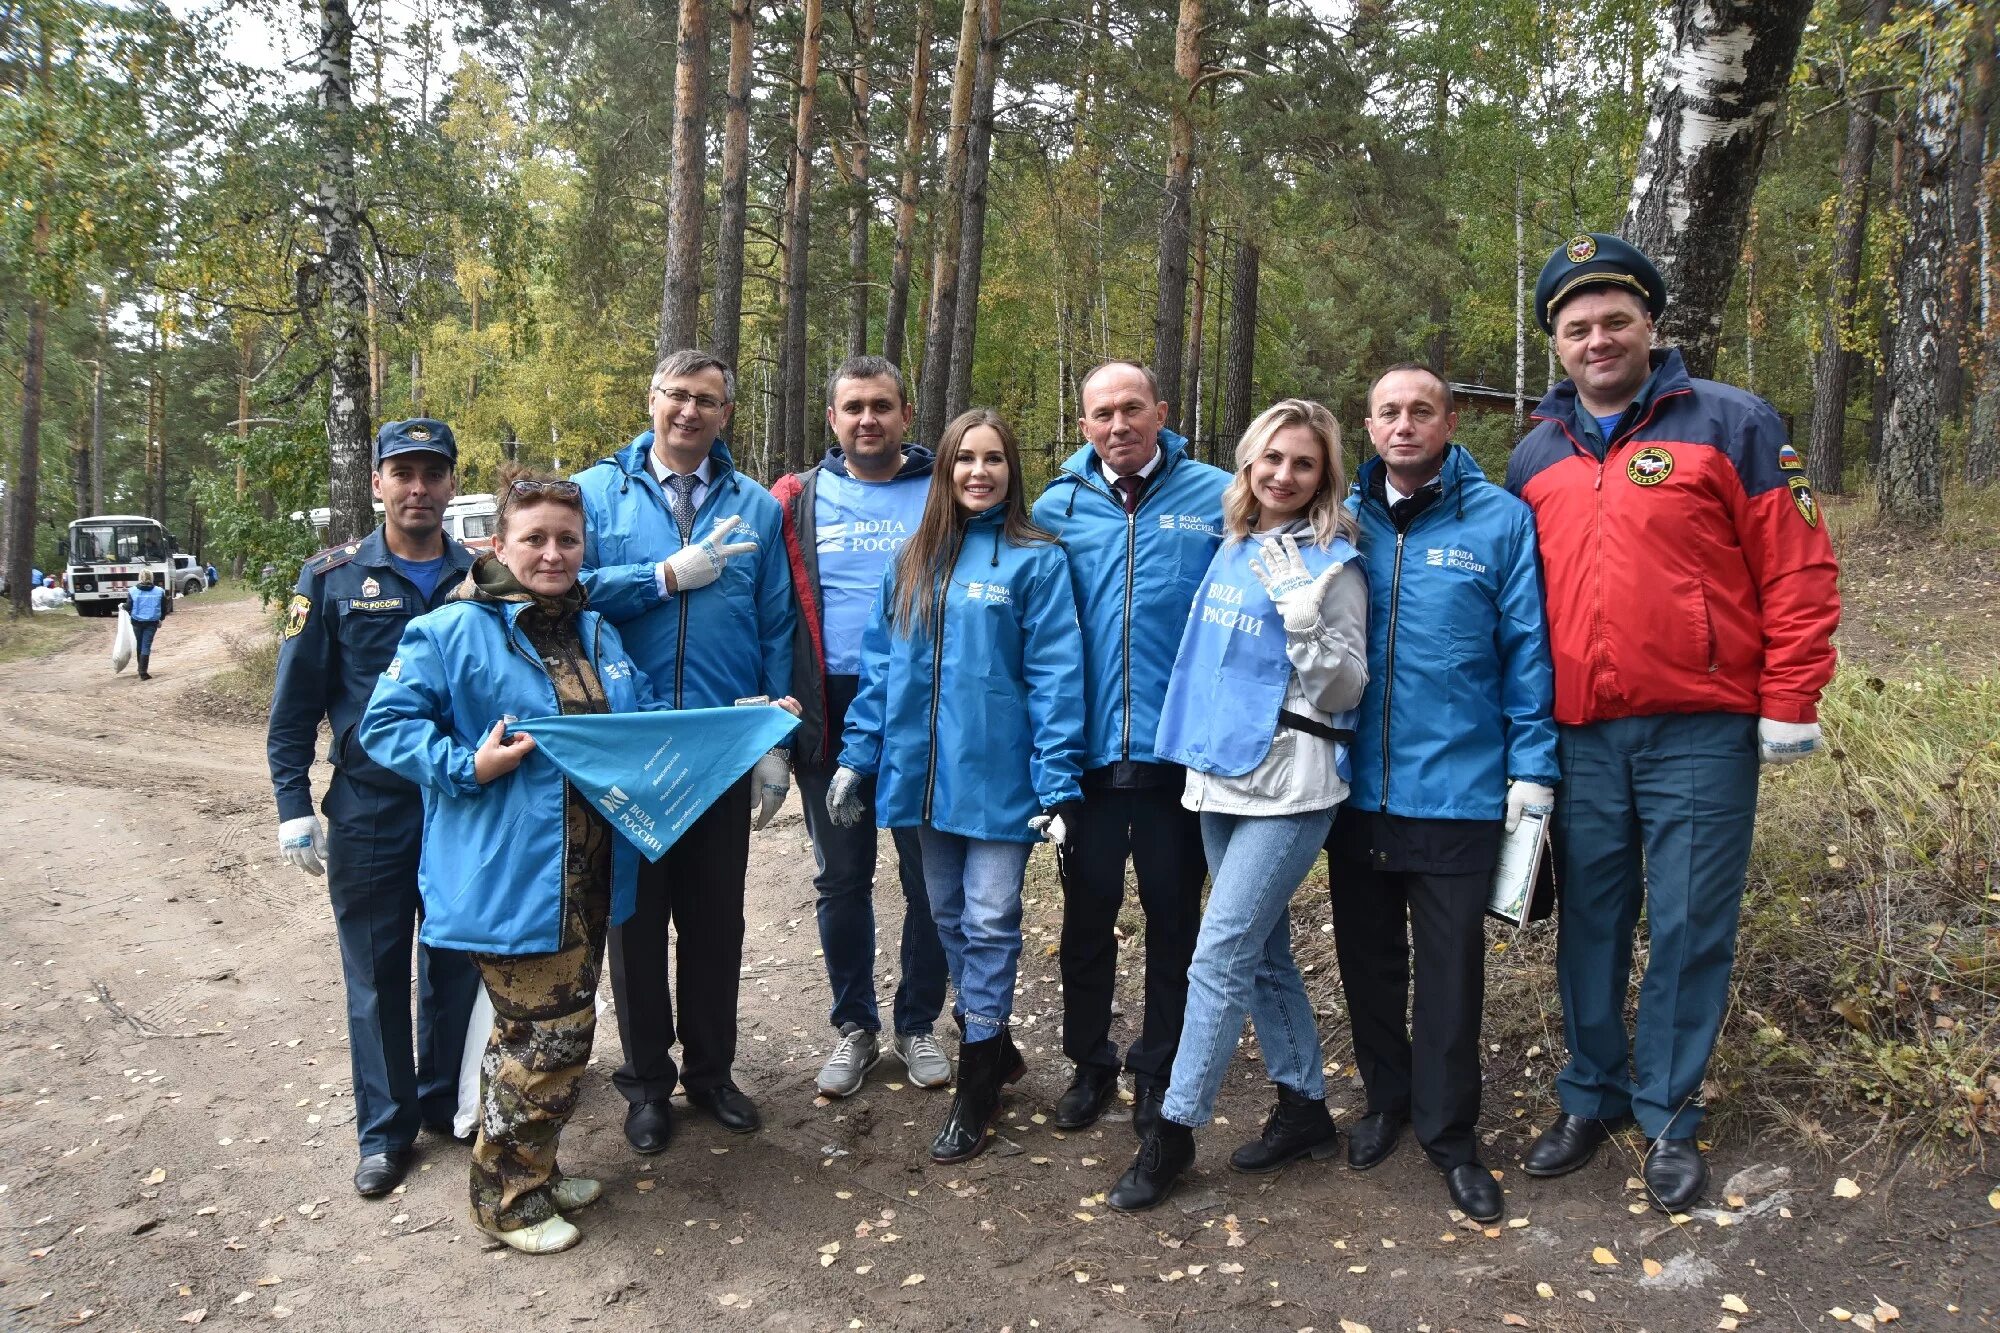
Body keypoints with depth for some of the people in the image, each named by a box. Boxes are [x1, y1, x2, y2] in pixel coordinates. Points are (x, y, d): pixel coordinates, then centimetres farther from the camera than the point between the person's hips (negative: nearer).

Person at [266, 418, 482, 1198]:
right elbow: (296, 700, -1)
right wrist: (293, 805, -6)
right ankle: (386, 1129, 21)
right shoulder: (333, 578, -2)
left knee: (457, 963, 11)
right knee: (376, 973, 8)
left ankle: (447, 1102, 29)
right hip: (369, 810, -1)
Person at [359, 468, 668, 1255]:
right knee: (548, 1034, -2)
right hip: (509, 881, -7)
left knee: (561, 1029, 18)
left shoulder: (599, 636, 13)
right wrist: (468, 767, -20)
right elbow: (386, 723, -7)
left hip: (590, 879, 7)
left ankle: (532, 1168, 38)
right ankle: (507, 1197, 20)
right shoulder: (451, 631, -8)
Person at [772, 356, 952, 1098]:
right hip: (831, 717, 1)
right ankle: (853, 1027, 29)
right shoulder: (799, 502, 4)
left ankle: (918, 1024, 27)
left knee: (928, 877, 9)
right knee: (841, 880, 12)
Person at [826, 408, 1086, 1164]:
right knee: (949, 919, 15)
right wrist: (856, 756, 5)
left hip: (999, 775, -5)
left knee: (989, 923, 1)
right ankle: (995, 1048, 34)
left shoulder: (1037, 561, -5)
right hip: (926, 773, 5)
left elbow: (1055, 676, -10)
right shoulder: (912, 563, 10)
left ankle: (976, 1087, 15)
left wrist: (1058, 785, -15)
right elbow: (881, 666, 10)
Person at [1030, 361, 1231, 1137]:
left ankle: (1158, 1074, 29)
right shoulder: (1059, 506, 4)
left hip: (1178, 749, -1)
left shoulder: (1217, 500, -1)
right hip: (1088, 750, 2)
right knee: (1087, 913, 12)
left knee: (1172, 915, 12)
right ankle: (1090, 1064, 31)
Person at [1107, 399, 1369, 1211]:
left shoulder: (1332, 563, -7)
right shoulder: (1233, 549, 11)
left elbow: (1346, 690, -9)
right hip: (1222, 777, 7)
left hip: (1290, 785, -7)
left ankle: (1173, 1129, 5)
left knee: (1220, 955, -7)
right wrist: (1198, 759, 19)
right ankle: (1303, 1107, 29)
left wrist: (1305, 618, -22)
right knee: (1264, 954, 14)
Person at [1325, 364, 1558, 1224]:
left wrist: (1532, 773, -7)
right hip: (1356, 788, 3)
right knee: (1367, 958, 15)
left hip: (1459, 790, -3)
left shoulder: (1501, 520, -3)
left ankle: (1449, 1133, 24)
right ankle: (1388, 1099, 37)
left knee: (1451, 967, 6)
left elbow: (1527, 652, -3)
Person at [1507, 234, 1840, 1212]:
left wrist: (1787, 705, -7)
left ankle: (1669, 1117, 21)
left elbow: (1799, 571, -4)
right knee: (1589, 923, 13)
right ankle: (1591, 1095, 29)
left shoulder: (1732, 424, -2)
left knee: (1689, 928, 5)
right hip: (1580, 739, 4)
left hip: (1701, 735, -3)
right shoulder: (1535, 457, 10)